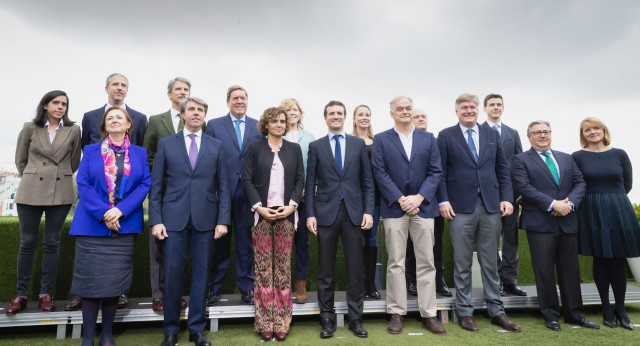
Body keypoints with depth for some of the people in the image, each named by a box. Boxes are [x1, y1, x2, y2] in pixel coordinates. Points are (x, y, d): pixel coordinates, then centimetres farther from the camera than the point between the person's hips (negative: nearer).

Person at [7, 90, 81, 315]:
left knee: (52, 244, 6)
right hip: (31, 192, 0)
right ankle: (21, 294, 16)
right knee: (27, 243, 5)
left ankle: (45, 293, 16)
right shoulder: (30, 128, 3)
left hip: (61, 193, 0)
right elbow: (20, 160, 12)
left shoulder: (73, 130, 2)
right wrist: (31, 179, 14)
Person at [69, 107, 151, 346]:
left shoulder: (139, 153, 10)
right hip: (92, 225, 0)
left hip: (124, 225, 1)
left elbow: (145, 184, -1)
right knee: (91, 281, 1)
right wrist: (103, 214, -14)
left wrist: (120, 210, -14)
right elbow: (82, 183, -2)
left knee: (115, 281, 4)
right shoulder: (90, 151, 9)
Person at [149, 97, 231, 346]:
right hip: (174, 218, 0)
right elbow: (156, 186, 4)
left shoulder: (216, 146, 8)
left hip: (205, 218, 1)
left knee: (201, 274, 7)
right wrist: (156, 220, -4)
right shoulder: (166, 144, 7)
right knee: (172, 274, 3)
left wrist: (223, 220, -3)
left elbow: (223, 186, 5)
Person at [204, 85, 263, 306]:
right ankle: (213, 288, 21)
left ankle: (246, 286, 21)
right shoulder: (213, 125, 6)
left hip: (248, 193, 1)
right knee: (219, 242, 8)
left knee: (246, 240, 9)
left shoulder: (259, 127, 8)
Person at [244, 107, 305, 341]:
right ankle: (264, 322, 11)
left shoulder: (294, 149, 11)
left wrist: (291, 205, -6)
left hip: (286, 214, 1)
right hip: (262, 214, -1)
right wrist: (259, 207, -10)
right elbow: (247, 180, 1)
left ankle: (281, 322, 12)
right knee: (263, 268, 1)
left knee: (283, 267, 3)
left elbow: (300, 180, 7)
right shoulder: (254, 148, 7)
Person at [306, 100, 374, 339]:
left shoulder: (358, 144, 8)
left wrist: (369, 211, -2)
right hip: (326, 213, 0)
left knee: (355, 268, 6)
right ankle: (327, 319, 21)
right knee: (325, 270, 7)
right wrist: (310, 214, -3)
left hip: (353, 213, 1)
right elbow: (310, 184, 4)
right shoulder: (316, 146, 7)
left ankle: (355, 319, 21)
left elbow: (367, 181, 7)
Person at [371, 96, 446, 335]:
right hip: (394, 208, -1)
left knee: (426, 262, 5)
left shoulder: (428, 138, 11)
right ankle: (396, 313, 14)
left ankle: (429, 314, 15)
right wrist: (400, 199, -12)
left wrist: (419, 197, -10)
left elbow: (436, 171, 4)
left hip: (423, 206, 2)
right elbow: (380, 173, -3)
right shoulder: (381, 140, 6)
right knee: (396, 263, 4)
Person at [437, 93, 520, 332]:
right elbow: (441, 172, -2)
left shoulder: (491, 134, 12)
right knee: (462, 264, 6)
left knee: (490, 263, 11)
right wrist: (443, 201, -10)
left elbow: (502, 169, 12)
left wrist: (506, 197, 2)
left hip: (491, 205, 3)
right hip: (461, 207, -3)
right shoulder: (446, 136, 2)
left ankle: (496, 311, 24)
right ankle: (464, 312, 18)